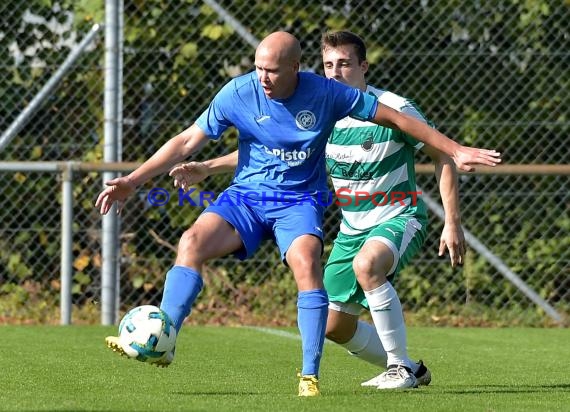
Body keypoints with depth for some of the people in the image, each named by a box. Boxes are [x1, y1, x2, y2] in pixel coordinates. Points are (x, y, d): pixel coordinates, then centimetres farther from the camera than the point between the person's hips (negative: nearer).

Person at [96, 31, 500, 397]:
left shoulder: (325, 93, -12)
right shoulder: (238, 93, -9)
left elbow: (394, 118, -3)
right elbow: (188, 141, -1)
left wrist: (455, 150, -2)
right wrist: (133, 180, -6)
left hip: (300, 200, -1)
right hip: (247, 195, 2)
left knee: (306, 263, -30)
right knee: (192, 242, -25)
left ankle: (310, 375, -21)